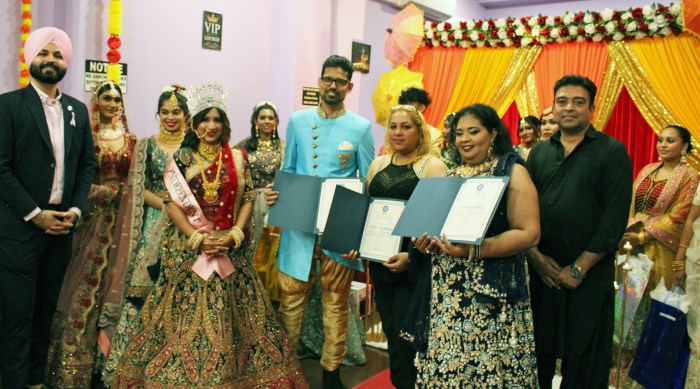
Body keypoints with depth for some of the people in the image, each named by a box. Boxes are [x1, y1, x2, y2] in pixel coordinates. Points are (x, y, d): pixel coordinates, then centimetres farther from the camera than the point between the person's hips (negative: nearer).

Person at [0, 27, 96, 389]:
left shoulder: (78, 110, 10)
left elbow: (87, 164, 10)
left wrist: (75, 209, -3)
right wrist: (36, 214, -14)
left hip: (61, 224, 5)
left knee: (46, 310, 14)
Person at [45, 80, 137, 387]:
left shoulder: (130, 139, 10)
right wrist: (111, 190, -10)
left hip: (121, 217, 3)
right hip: (93, 215, -3)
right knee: (88, 282, -2)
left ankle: (109, 348, 18)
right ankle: (75, 360, 10)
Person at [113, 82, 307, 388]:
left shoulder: (237, 158, 6)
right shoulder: (181, 157, 2)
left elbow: (248, 199, 3)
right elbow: (171, 202, -4)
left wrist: (233, 236, -10)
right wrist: (197, 238, -13)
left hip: (231, 249, 1)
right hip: (189, 249, -1)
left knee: (229, 313, 4)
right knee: (188, 313, 2)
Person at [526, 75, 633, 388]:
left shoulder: (613, 152, -1)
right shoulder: (539, 152, 11)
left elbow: (615, 217, -9)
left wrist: (579, 268, -12)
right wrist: (536, 256, -8)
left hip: (590, 274, -3)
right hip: (542, 270, 3)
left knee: (584, 359, 7)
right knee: (538, 352, 12)